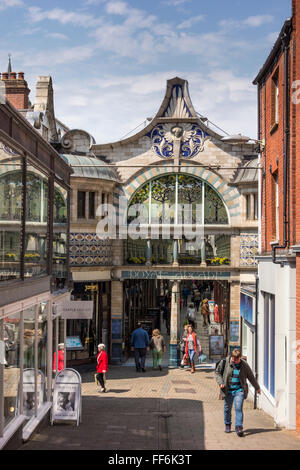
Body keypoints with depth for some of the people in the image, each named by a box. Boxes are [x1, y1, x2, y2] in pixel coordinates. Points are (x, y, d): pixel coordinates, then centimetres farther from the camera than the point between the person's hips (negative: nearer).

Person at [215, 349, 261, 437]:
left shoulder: (244, 365, -3)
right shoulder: (225, 362, -6)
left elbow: (251, 377, 10)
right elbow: (217, 372, 6)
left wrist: (257, 388, 20)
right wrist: (220, 382, -10)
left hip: (239, 390, -1)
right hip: (228, 390, 1)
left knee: (238, 408, -13)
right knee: (227, 409, 11)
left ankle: (239, 427, -11)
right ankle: (227, 425, 32)